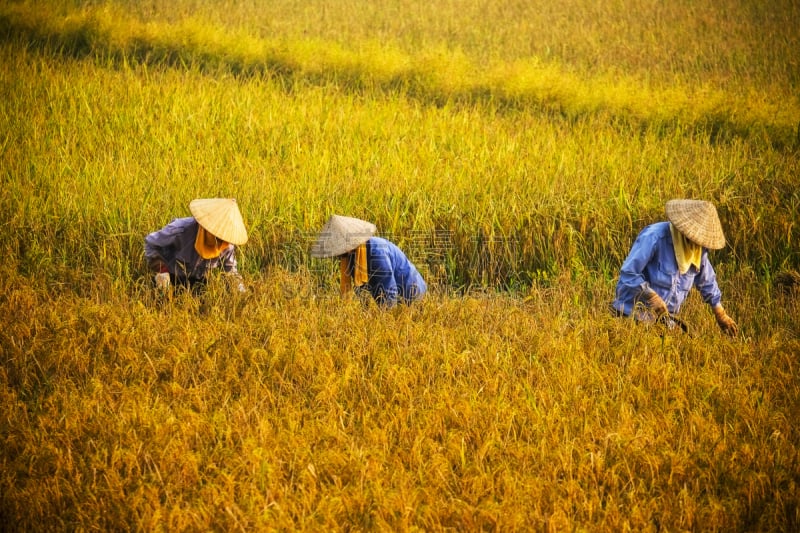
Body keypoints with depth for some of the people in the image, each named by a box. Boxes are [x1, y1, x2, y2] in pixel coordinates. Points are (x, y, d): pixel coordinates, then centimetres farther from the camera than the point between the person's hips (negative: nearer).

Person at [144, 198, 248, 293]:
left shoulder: (227, 245, -20)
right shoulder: (181, 230, -32)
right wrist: (161, 270, -24)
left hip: (199, 285, 3)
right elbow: (150, 242, -15)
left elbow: (230, 269, 3)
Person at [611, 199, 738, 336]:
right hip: (635, 314, -7)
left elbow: (707, 281, 21)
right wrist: (652, 298, -28)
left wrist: (721, 315, 26)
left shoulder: (698, 248, 4)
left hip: (663, 316, 7)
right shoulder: (654, 237, -20)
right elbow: (628, 273, -22)